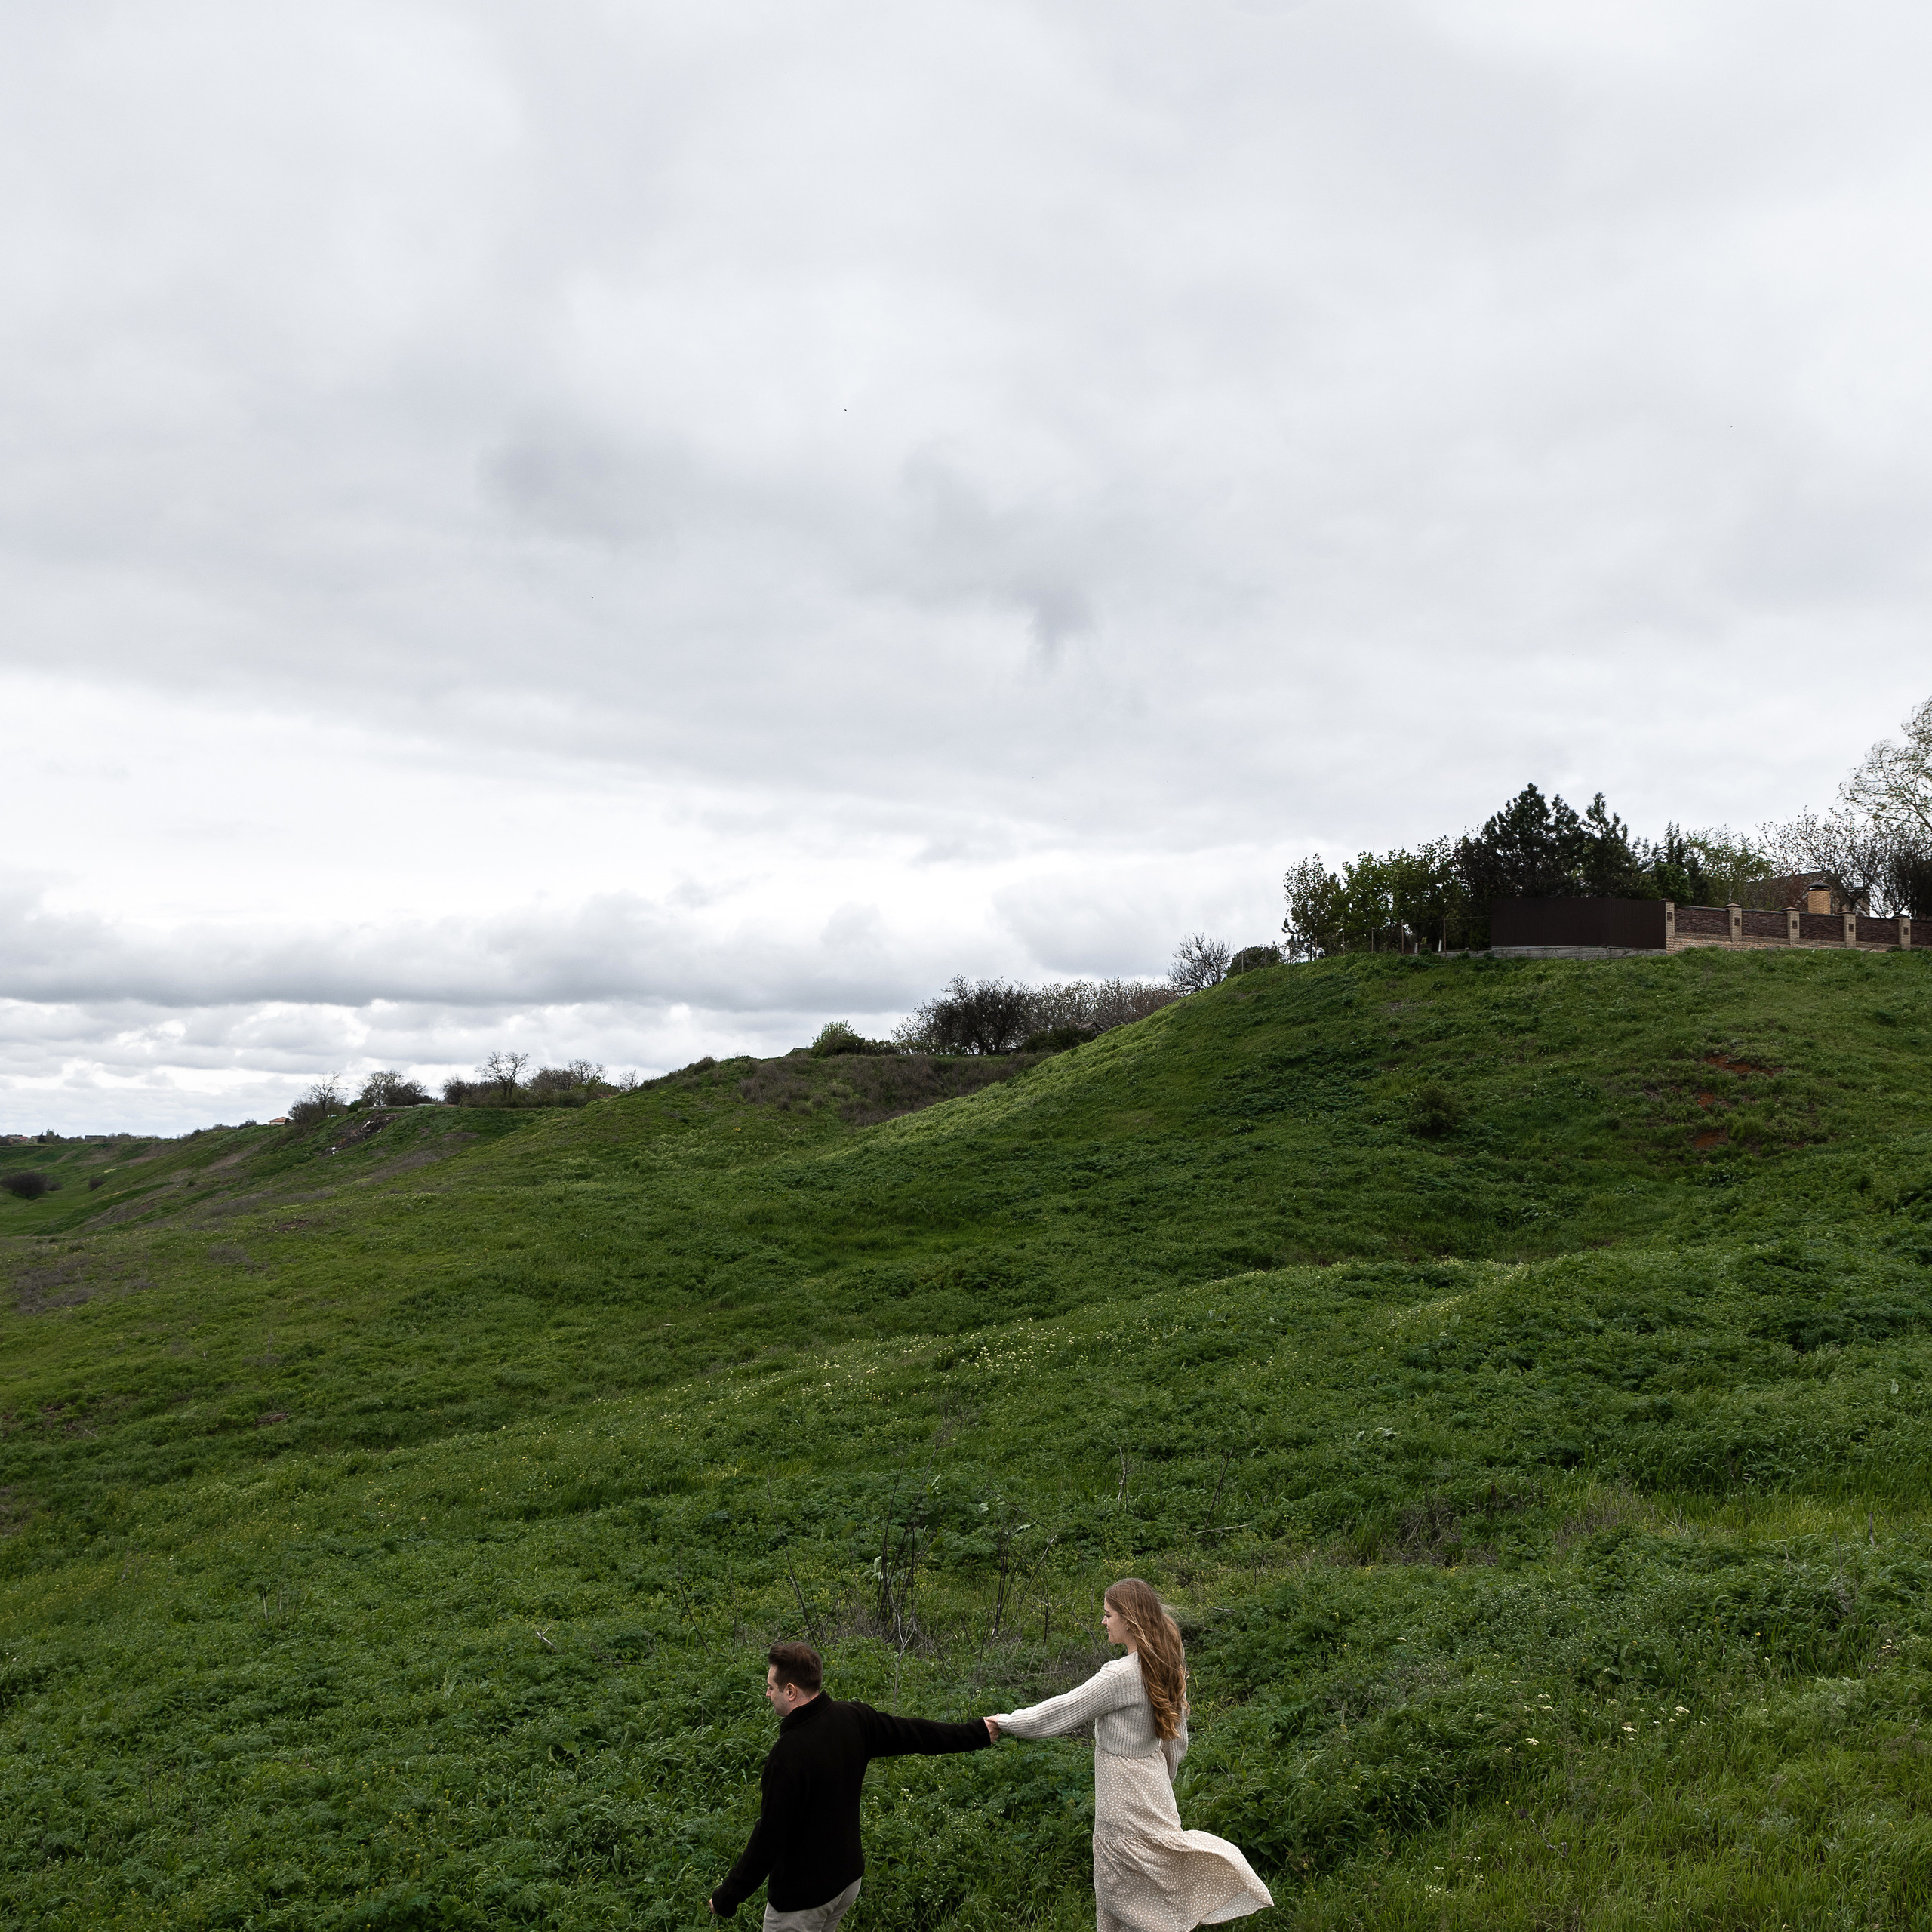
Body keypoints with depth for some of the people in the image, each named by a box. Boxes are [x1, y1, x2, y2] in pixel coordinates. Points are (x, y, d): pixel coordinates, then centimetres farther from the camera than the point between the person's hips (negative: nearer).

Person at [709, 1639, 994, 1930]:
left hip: (802, 1895, -8)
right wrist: (977, 1733, 20)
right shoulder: (853, 1720, -7)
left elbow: (769, 1837, -24)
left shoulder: (787, 1756, -28)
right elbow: (916, 1733, 5)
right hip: (848, 1876, 8)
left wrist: (727, 1897, -13)